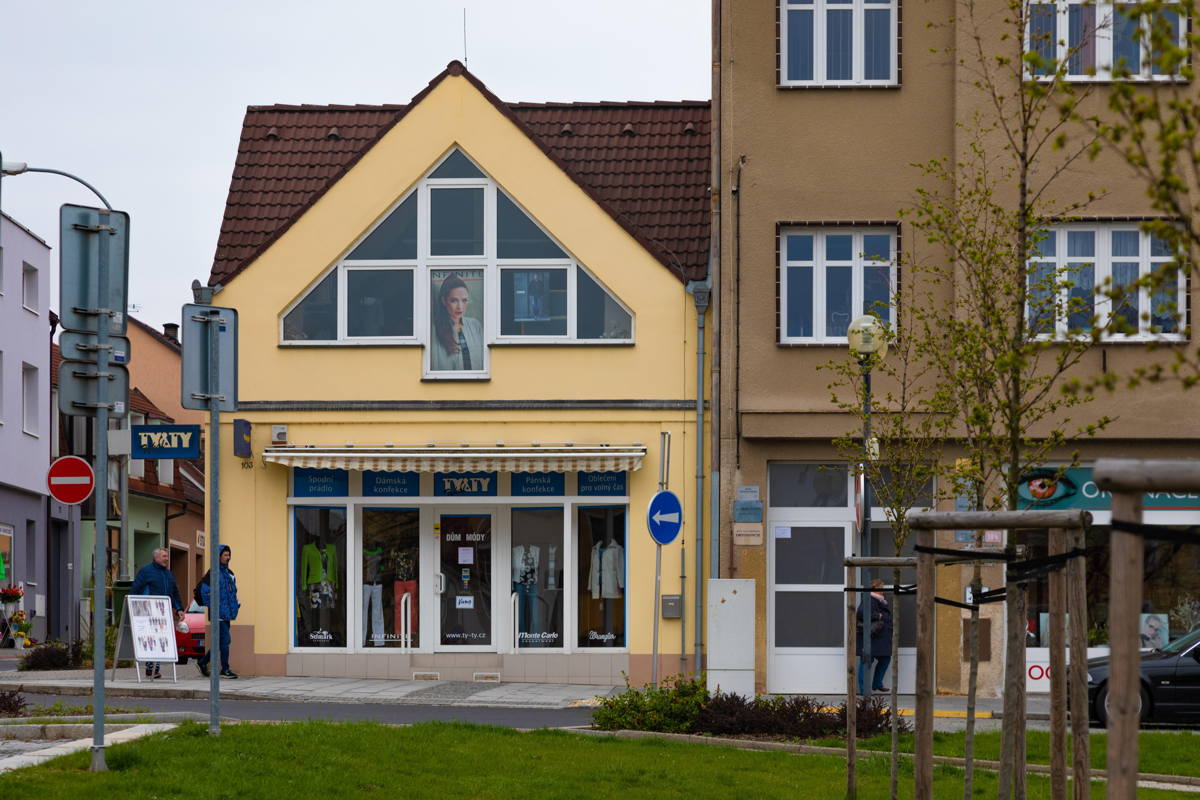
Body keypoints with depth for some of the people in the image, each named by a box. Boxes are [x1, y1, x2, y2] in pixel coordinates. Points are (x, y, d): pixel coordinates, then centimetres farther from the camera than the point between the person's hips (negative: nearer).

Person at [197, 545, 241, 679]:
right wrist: (212, 606, -16)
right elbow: (205, 590, -15)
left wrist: (235, 605, 15)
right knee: (225, 640, -9)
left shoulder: (229, 573, 16)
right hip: (219, 612, -8)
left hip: (227, 612, 8)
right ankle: (225, 669, -4)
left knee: (220, 641, 11)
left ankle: (203, 661, 25)